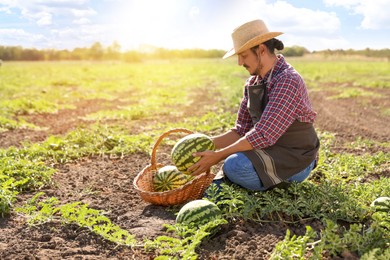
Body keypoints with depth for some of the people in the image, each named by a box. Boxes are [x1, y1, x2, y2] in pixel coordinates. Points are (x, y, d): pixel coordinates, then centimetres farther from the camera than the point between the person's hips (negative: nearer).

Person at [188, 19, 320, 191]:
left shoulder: (288, 81, -24)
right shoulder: (252, 83, 4)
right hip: (270, 153, 8)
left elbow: (263, 136, -30)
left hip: (294, 162, -8)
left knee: (235, 165, -30)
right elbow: (241, 131, 4)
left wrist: (217, 156, -27)